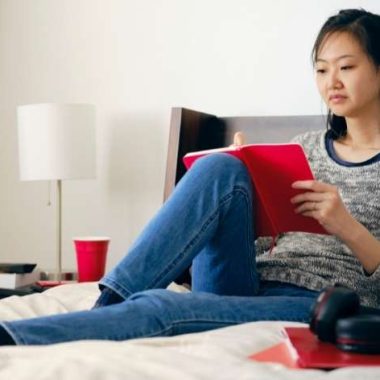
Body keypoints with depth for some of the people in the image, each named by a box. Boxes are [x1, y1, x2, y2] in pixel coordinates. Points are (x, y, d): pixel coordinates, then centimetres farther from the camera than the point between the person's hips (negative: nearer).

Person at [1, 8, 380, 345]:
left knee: (161, 306, -33)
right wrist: (242, 181, 0)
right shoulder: (304, 147, 21)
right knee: (220, 168, -22)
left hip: (319, 305, -5)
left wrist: (347, 227, -19)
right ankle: (107, 307, -29)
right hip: (249, 286, 5)